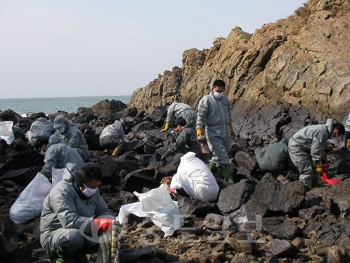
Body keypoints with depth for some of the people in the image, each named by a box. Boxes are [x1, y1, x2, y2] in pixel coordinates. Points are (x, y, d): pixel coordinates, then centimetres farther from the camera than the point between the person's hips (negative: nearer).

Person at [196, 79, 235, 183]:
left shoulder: (225, 100, 14)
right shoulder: (206, 100, -7)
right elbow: (201, 116, -12)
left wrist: (231, 129, 26)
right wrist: (199, 129, -23)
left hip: (225, 132, 8)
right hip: (213, 133, -8)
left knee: (226, 151, 15)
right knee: (222, 156, -12)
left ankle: (211, 168, 33)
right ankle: (229, 179, -11)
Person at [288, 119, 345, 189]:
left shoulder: (324, 129, 7)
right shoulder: (322, 133, -26)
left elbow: (320, 149, 19)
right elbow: (315, 151, -22)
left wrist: (323, 162, 20)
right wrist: (319, 165, -11)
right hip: (296, 146, -11)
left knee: (313, 167, 16)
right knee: (307, 170, -15)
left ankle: (313, 187, 25)